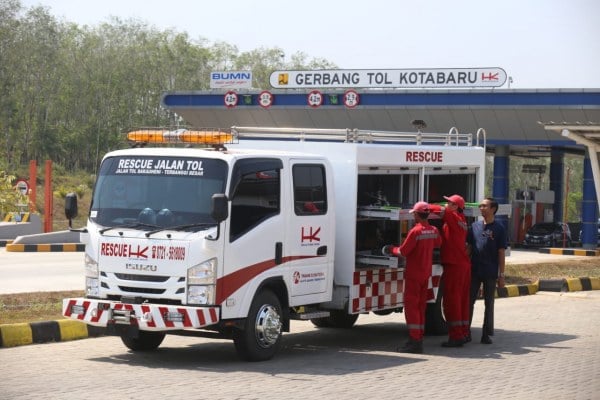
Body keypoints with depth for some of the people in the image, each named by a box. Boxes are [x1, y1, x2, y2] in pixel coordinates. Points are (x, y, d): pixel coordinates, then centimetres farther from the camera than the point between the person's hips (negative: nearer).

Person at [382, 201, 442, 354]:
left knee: (411, 306, -5)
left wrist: (392, 249, 1)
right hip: (426, 273, 7)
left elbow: (403, 252, -17)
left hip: (413, 274, -7)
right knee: (421, 306, 13)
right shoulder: (434, 230, 3)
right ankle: (419, 339, 16)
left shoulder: (415, 231, -20)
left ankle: (414, 341, -10)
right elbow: (438, 243, 25)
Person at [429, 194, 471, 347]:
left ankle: (456, 336, -7)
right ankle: (463, 333, 19)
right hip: (464, 264, 9)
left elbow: (440, 210, -24)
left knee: (451, 301, -6)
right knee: (462, 300, 13)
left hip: (454, 265, -9)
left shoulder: (454, 217, -11)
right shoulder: (462, 220, 17)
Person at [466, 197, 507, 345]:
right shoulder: (475, 226, 7)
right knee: (469, 301, 4)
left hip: (490, 273, -3)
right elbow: (466, 245, 12)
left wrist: (501, 275, -6)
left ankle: (486, 334, 12)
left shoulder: (499, 229, -2)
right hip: (474, 271, 3)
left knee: (489, 304, 6)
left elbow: (501, 253, -3)